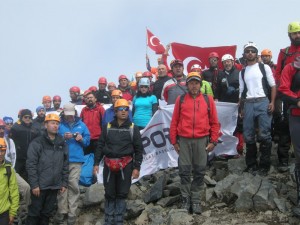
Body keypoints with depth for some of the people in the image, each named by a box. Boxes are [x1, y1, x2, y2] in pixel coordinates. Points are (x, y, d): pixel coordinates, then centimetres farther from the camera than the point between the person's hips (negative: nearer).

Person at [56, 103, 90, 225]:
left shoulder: (81, 124, 12)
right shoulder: (59, 125, 6)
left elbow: (87, 140, 13)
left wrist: (81, 139, -7)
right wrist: (63, 138, -14)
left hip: (76, 160, 1)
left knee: (73, 185, -4)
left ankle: (72, 213, 1)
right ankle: (61, 210, 10)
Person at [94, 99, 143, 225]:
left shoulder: (133, 128, 5)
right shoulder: (108, 127, 8)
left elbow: (138, 149, 3)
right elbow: (100, 146, 8)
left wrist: (136, 167, -4)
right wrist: (96, 163, 1)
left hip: (126, 165, -1)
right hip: (109, 165, 1)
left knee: (122, 194, 4)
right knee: (109, 193, 6)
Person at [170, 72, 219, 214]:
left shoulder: (208, 100, 6)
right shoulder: (180, 100, 5)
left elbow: (214, 122, 7)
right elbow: (174, 122, 5)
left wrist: (213, 141, 2)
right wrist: (174, 141, 3)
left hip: (202, 140, 1)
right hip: (184, 140, 0)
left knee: (199, 171, 5)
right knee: (184, 170, 1)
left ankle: (195, 200, 17)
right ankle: (186, 200, 13)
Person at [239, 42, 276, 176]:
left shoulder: (264, 67, 7)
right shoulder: (242, 72, 17)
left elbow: (273, 86, 4)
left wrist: (272, 102, -7)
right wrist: (240, 108, 11)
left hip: (263, 102, -3)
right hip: (248, 104, 4)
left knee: (264, 135, -6)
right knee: (248, 136, 4)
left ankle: (264, 165, 3)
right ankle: (251, 165, 15)